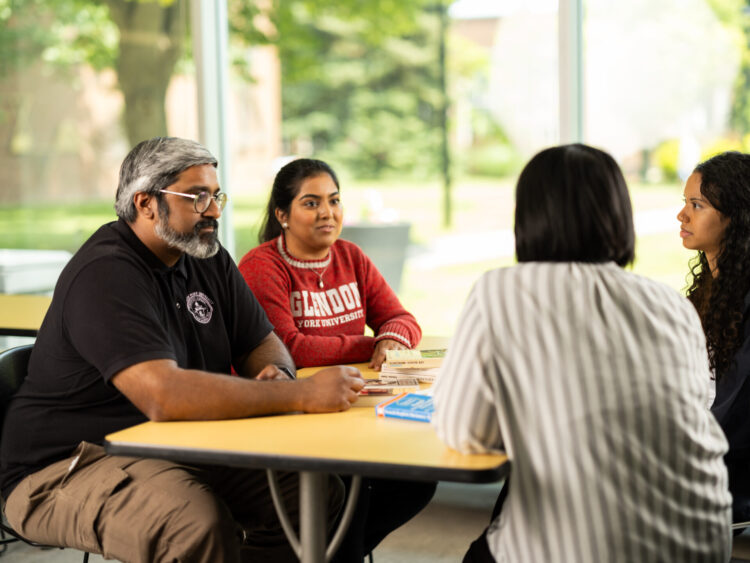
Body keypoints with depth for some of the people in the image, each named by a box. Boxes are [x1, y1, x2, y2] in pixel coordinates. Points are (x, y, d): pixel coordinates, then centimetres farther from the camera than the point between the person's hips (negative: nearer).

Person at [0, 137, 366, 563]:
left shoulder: (209, 260, 8)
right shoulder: (106, 274, -21)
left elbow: (262, 344, 15)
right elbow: (164, 396, -33)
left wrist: (277, 373, -12)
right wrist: (300, 395, -33)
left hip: (181, 450, 8)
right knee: (201, 524, -36)